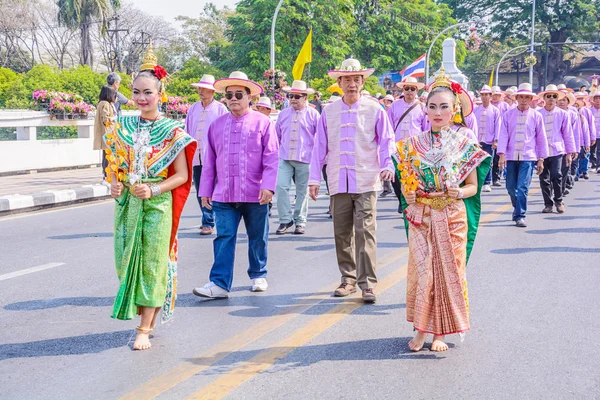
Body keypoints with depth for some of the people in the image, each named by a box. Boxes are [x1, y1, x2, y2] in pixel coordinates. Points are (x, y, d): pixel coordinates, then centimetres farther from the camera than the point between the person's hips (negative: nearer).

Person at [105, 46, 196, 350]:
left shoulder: (172, 131, -6)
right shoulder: (124, 127, 6)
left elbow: (181, 175, -6)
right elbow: (115, 165, 14)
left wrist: (153, 190, -19)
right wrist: (115, 184, -6)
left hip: (157, 204, -4)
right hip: (127, 203, 4)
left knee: (152, 263, -1)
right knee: (127, 260, 7)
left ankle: (145, 328, 6)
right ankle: (147, 313, 27)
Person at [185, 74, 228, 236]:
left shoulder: (220, 109, 0)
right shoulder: (193, 109, 14)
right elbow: (187, 130, 17)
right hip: (196, 156, 5)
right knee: (199, 191, 9)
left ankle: (208, 223, -6)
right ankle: (208, 219, 21)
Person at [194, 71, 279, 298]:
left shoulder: (263, 123, 1)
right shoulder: (217, 125, 10)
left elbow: (272, 158, -3)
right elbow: (209, 161, 13)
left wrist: (268, 186, -13)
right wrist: (206, 190, 10)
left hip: (255, 195, -2)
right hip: (224, 195, 2)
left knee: (258, 238, 11)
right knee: (224, 238, -5)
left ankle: (258, 276, 28)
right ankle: (219, 284, -6)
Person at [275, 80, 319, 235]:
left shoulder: (313, 114, 1)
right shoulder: (283, 114, 10)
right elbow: (277, 135, 21)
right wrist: (278, 150, 19)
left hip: (305, 159, -2)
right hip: (285, 158, 2)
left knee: (302, 191, 5)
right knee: (281, 187, -11)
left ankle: (300, 221, 17)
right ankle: (285, 220, -1)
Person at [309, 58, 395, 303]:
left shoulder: (374, 110, 2)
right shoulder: (328, 112, 9)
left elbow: (386, 141, 5)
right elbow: (320, 146, 12)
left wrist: (387, 165, -11)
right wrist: (314, 178, 9)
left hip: (366, 182, -3)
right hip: (339, 182, 3)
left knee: (365, 231, -10)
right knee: (342, 233, 8)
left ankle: (367, 283, -6)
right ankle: (348, 278, 20)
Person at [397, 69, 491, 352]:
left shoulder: (465, 145, -1)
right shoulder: (413, 144, 3)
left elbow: (473, 186, 3)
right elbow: (405, 181, 10)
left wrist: (458, 192, -17)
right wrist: (409, 194, -10)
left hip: (453, 218, -1)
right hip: (420, 217, 1)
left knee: (448, 270, 2)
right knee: (421, 270, -2)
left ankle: (441, 332, 13)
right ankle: (421, 329, 11)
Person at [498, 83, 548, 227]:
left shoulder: (536, 116, 3)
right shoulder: (508, 115, 4)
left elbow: (541, 138, 7)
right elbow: (503, 135, 0)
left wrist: (541, 159, 4)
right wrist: (502, 154, -11)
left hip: (528, 157, -2)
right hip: (511, 156, 2)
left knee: (523, 188, -11)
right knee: (511, 187, 9)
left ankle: (520, 216, -3)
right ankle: (518, 209, 33)